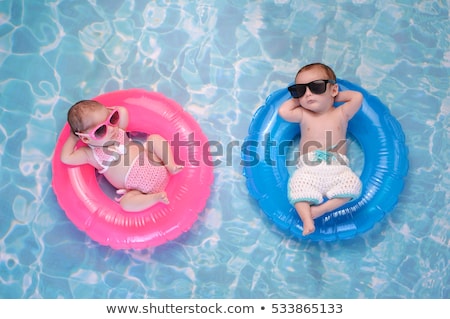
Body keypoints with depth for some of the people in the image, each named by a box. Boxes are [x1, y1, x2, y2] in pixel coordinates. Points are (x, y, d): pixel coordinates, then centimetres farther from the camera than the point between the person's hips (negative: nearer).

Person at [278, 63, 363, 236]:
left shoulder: (341, 113, 16)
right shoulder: (303, 115, 16)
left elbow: (357, 97, 5)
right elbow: (283, 111, 4)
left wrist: (336, 96, 15)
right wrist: (298, 98, 14)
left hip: (337, 169, 1)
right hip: (308, 169, 0)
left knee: (352, 183, -27)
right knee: (298, 185, -30)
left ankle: (321, 209, -25)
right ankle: (307, 219, -32)